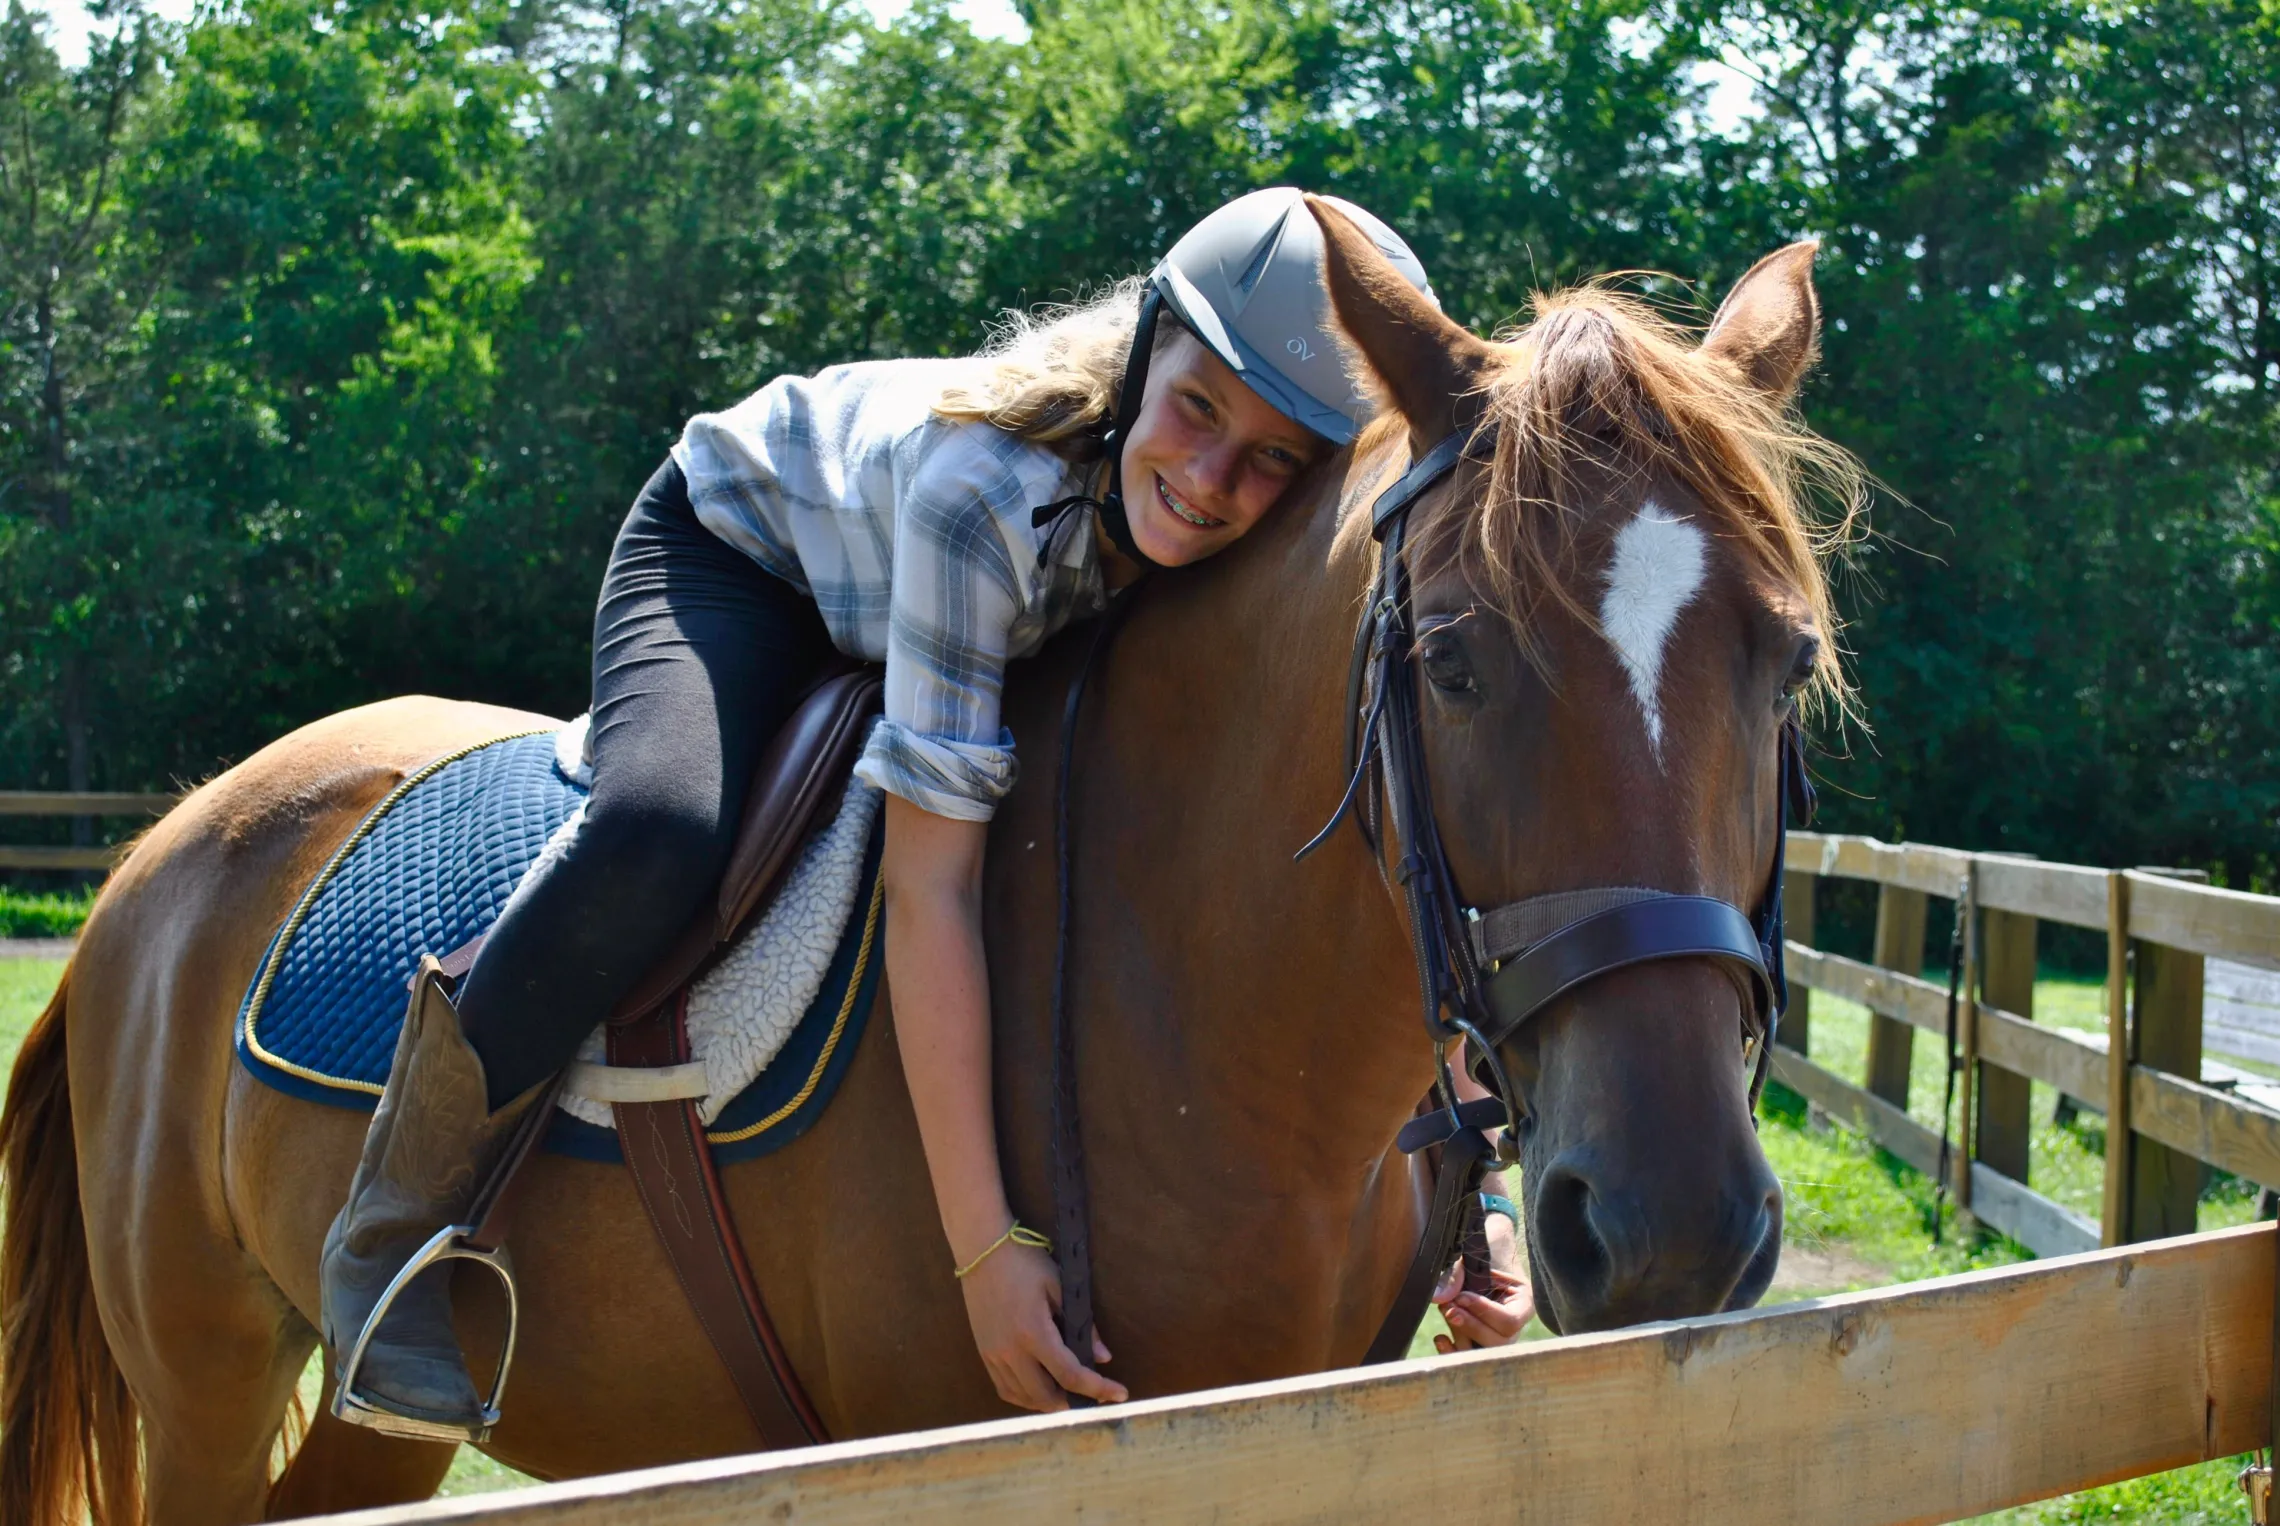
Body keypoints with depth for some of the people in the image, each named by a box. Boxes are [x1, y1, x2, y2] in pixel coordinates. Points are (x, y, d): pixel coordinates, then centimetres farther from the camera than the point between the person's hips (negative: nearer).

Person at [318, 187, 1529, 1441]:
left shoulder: (1273, 553, -29)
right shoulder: (983, 485, -43)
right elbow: (929, 886, -45)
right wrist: (984, 1251, -46)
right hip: (736, 550, -6)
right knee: (656, 838, -35)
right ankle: (397, 1221, -14)